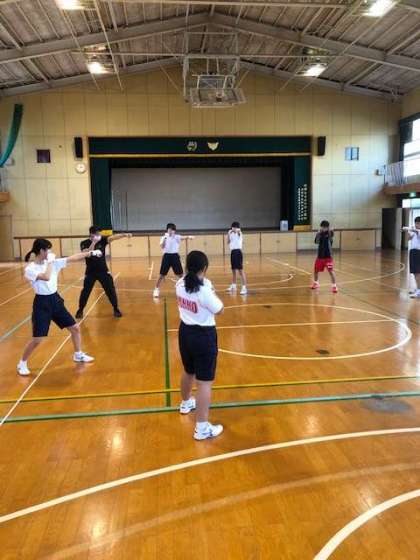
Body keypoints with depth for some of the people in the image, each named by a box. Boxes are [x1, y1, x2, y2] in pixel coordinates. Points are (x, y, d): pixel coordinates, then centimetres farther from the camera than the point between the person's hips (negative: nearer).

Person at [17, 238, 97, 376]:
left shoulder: (53, 262, 1)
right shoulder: (30, 269, -15)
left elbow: (73, 258, -1)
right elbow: (46, 277, -32)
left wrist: (90, 253, -4)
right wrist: (50, 262, -20)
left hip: (55, 300, 6)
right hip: (42, 304, -6)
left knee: (75, 328, 11)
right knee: (37, 340, -6)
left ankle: (78, 354, 33)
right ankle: (22, 364, 18)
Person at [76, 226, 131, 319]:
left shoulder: (102, 239, -6)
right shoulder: (84, 243, -9)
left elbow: (113, 237, -22)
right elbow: (87, 253, -27)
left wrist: (124, 235, -38)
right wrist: (94, 242, -34)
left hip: (103, 271, 1)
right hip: (90, 272, -1)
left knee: (111, 290, 1)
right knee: (85, 292, 6)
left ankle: (116, 309, 17)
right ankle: (80, 310, 24)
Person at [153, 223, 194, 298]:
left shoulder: (177, 237, -1)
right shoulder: (164, 237, 2)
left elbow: (183, 237, -22)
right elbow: (162, 247, -12)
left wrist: (189, 236, -43)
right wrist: (164, 239, -24)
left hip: (175, 256, 0)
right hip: (167, 256, 0)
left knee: (180, 274, 5)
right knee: (162, 275, 3)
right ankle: (156, 289, 15)